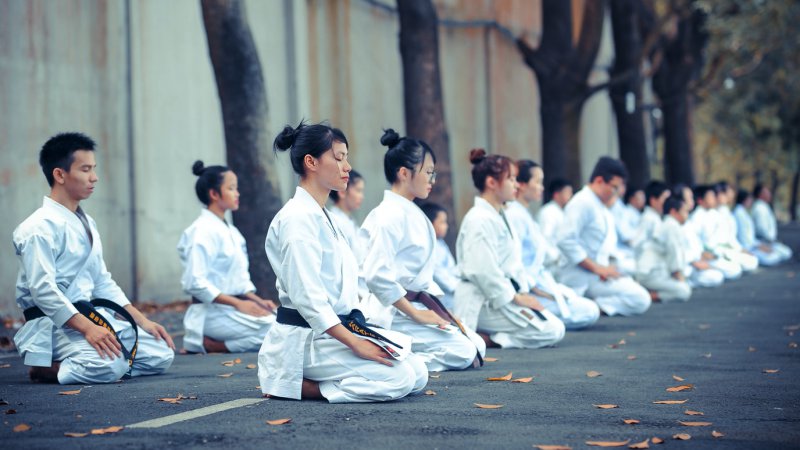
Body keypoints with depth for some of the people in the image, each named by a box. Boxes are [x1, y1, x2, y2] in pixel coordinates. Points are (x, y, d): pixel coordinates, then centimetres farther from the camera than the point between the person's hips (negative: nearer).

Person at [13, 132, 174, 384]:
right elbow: (43, 289, -22)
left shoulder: (86, 224, 15)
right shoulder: (40, 227, -13)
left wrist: (142, 321, 10)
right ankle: (46, 369, -6)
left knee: (161, 355, 0)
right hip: (54, 324, -9)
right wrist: (88, 328, -28)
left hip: (91, 315, 9)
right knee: (108, 366, -33)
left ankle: (66, 364, 5)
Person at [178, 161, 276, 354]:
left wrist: (257, 301, 3)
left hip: (236, 306, 9)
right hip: (213, 313, -9)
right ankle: (205, 343, -13)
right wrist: (237, 303, -18)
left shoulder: (231, 231, 17)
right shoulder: (202, 231, -10)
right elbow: (194, 283, -19)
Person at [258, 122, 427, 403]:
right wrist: (355, 343, -23)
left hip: (333, 333, 10)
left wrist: (360, 337, 9)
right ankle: (294, 386, -10)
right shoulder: (298, 219, -15)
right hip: (304, 340, -10)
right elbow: (307, 297, -22)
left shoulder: (322, 217, 16)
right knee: (400, 379, -21)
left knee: (418, 373, 3)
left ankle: (305, 381, 6)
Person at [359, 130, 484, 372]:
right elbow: (376, 275, -25)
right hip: (393, 313, -10)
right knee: (463, 352, -17)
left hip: (418, 304, 10)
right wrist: (416, 314, -18)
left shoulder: (413, 214, 13)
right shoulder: (390, 215, -17)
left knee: (477, 346, 6)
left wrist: (438, 306, 10)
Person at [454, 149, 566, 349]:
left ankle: (486, 335, 3)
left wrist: (524, 293, 4)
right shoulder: (479, 220, -17)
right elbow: (483, 271, -23)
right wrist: (516, 297, -15)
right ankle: (481, 338, -14)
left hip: (502, 294, 10)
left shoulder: (500, 217, 15)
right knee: (553, 331, -14)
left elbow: (514, 263, 18)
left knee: (554, 323, 8)